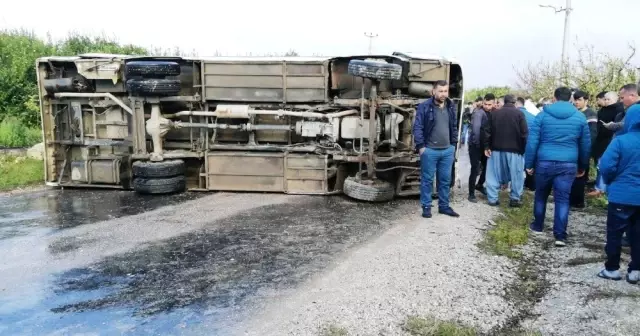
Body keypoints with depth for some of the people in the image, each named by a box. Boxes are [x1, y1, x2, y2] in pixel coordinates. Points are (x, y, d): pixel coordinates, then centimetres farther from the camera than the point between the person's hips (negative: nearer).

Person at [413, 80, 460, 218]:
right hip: (430, 150, -5)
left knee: (445, 180, 12)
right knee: (427, 180, 4)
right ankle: (426, 207, 14)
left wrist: (453, 144, 10)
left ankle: (444, 206, 24)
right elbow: (417, 127, -10)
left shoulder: (451, 107, 9)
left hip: (447, 150, 5)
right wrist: (420, 146, -14)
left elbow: (454, 127, 16)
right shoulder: (424, 107, -9)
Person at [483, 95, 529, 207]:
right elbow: (524, 133, -9)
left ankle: (492, 198, 9)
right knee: (516, 175, 7)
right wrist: (523, 148, -2)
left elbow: (487, 131, 4)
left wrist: (487, 146, 8)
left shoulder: (495, 113, 6)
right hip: (514, 149, -3)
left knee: (494, 174, 9)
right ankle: (514, 199, 9)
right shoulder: (519, 113, -5)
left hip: (496, 148, 3)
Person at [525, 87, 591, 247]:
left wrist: (529, 164, 2)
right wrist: (582, 166, 20)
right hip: (568, 164, 1)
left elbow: (532, 142, -4)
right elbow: (586, 145, 10)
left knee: (541, 195, 17)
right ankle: (560, 235, -1)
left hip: (545, 162, 0)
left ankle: (537, 226, 30)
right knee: (562, 199, 2)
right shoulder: (580, 117, 5)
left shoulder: (543, 115, 0)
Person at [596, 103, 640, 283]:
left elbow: (606, 166, -18)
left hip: (622, 196, -5)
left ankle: (612, 269, 15)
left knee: (614, 233, 8)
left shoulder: (621, 140, -15)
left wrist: (611, 182, 2)